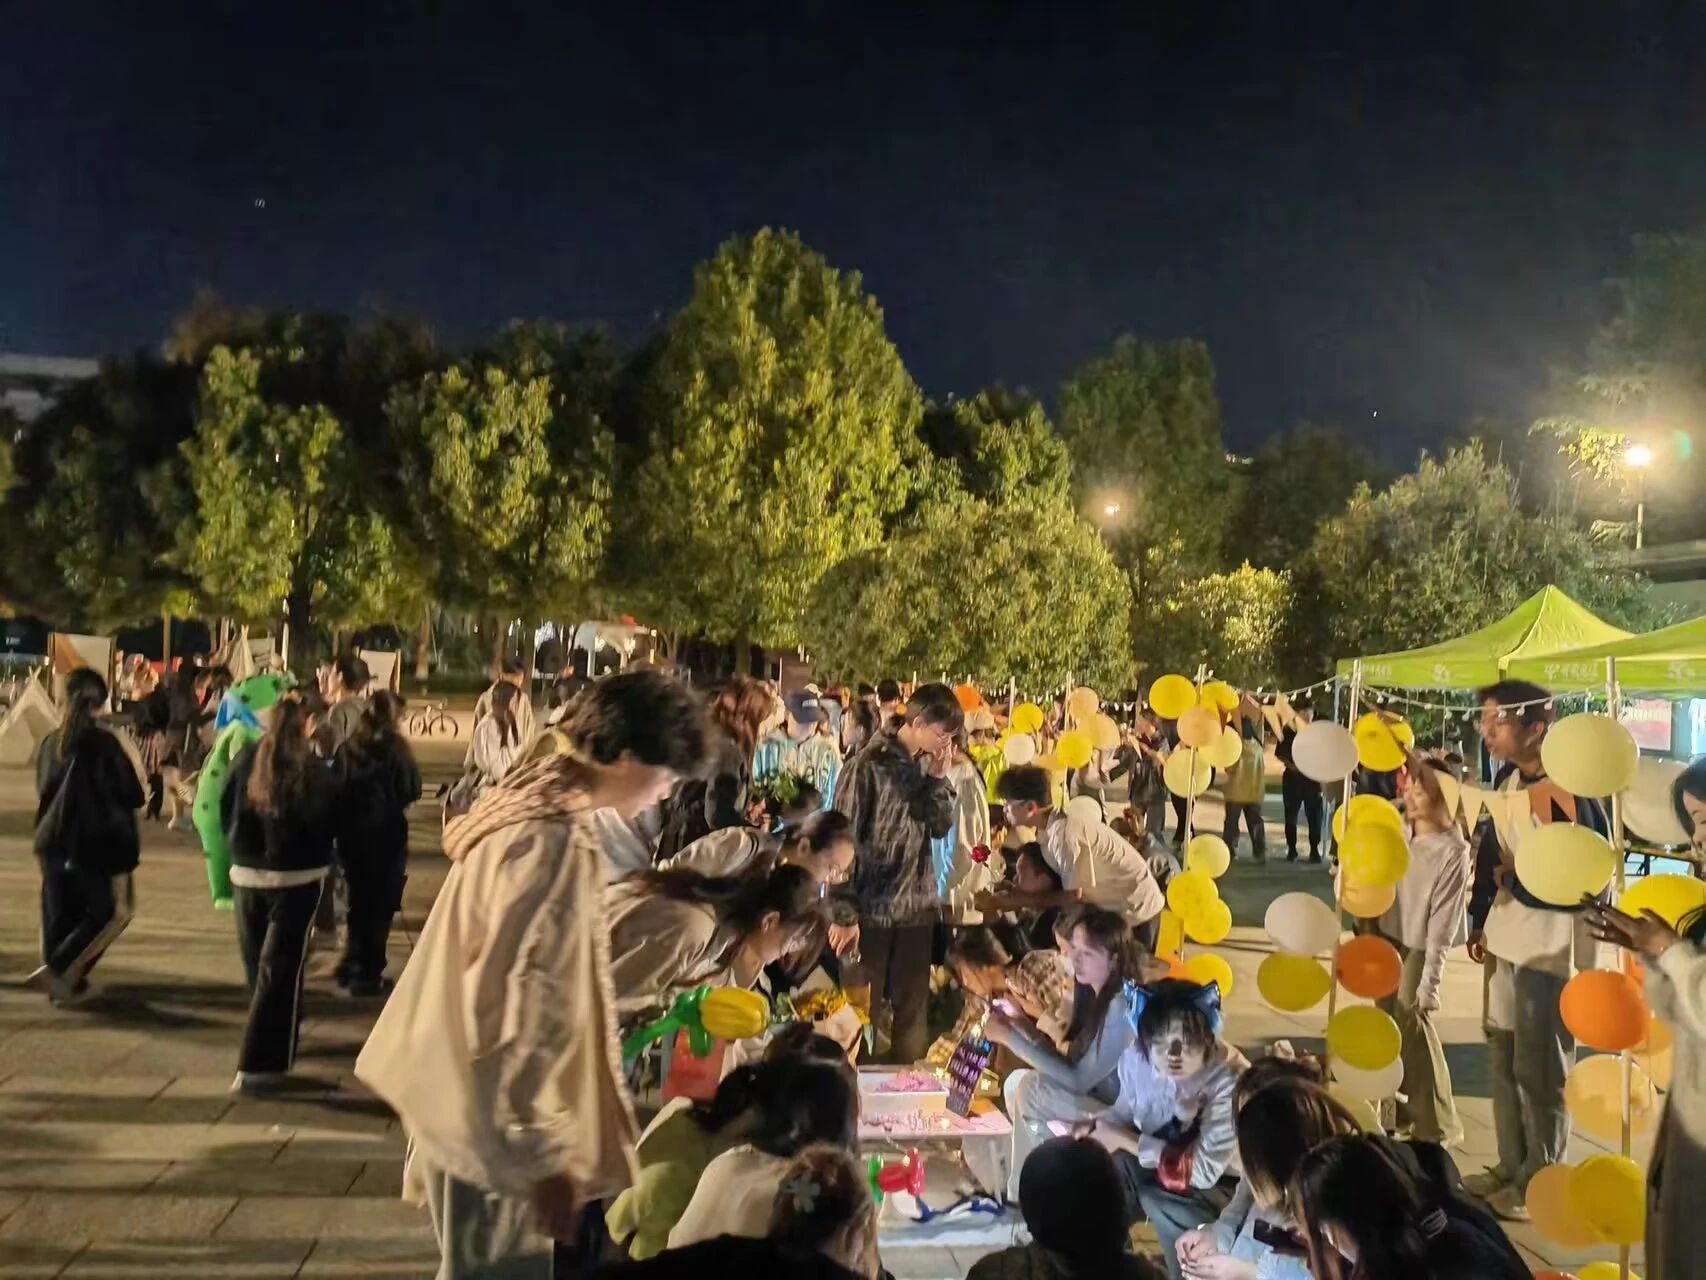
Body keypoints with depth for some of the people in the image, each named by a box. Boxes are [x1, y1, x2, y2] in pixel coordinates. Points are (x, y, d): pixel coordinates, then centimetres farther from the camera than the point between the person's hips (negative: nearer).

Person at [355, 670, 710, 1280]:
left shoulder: (535, 797, 3)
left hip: (477, 1104, 9)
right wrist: (540, 1158, -21)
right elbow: (511, 1012, -28)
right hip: (494, 1121, -9)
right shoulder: (554, 844, -27)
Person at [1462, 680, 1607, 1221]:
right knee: (1504, 1058, 18)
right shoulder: (1506, 779, 5)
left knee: (1539, 1068, 4)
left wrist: (1517, 881, -12)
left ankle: (1539, 1184, 19)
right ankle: (1511, 1165, 33)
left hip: (1551, 948, -8)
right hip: (1506, 940, 8)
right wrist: (1480, 923, 14)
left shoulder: (1569, 792, -20)